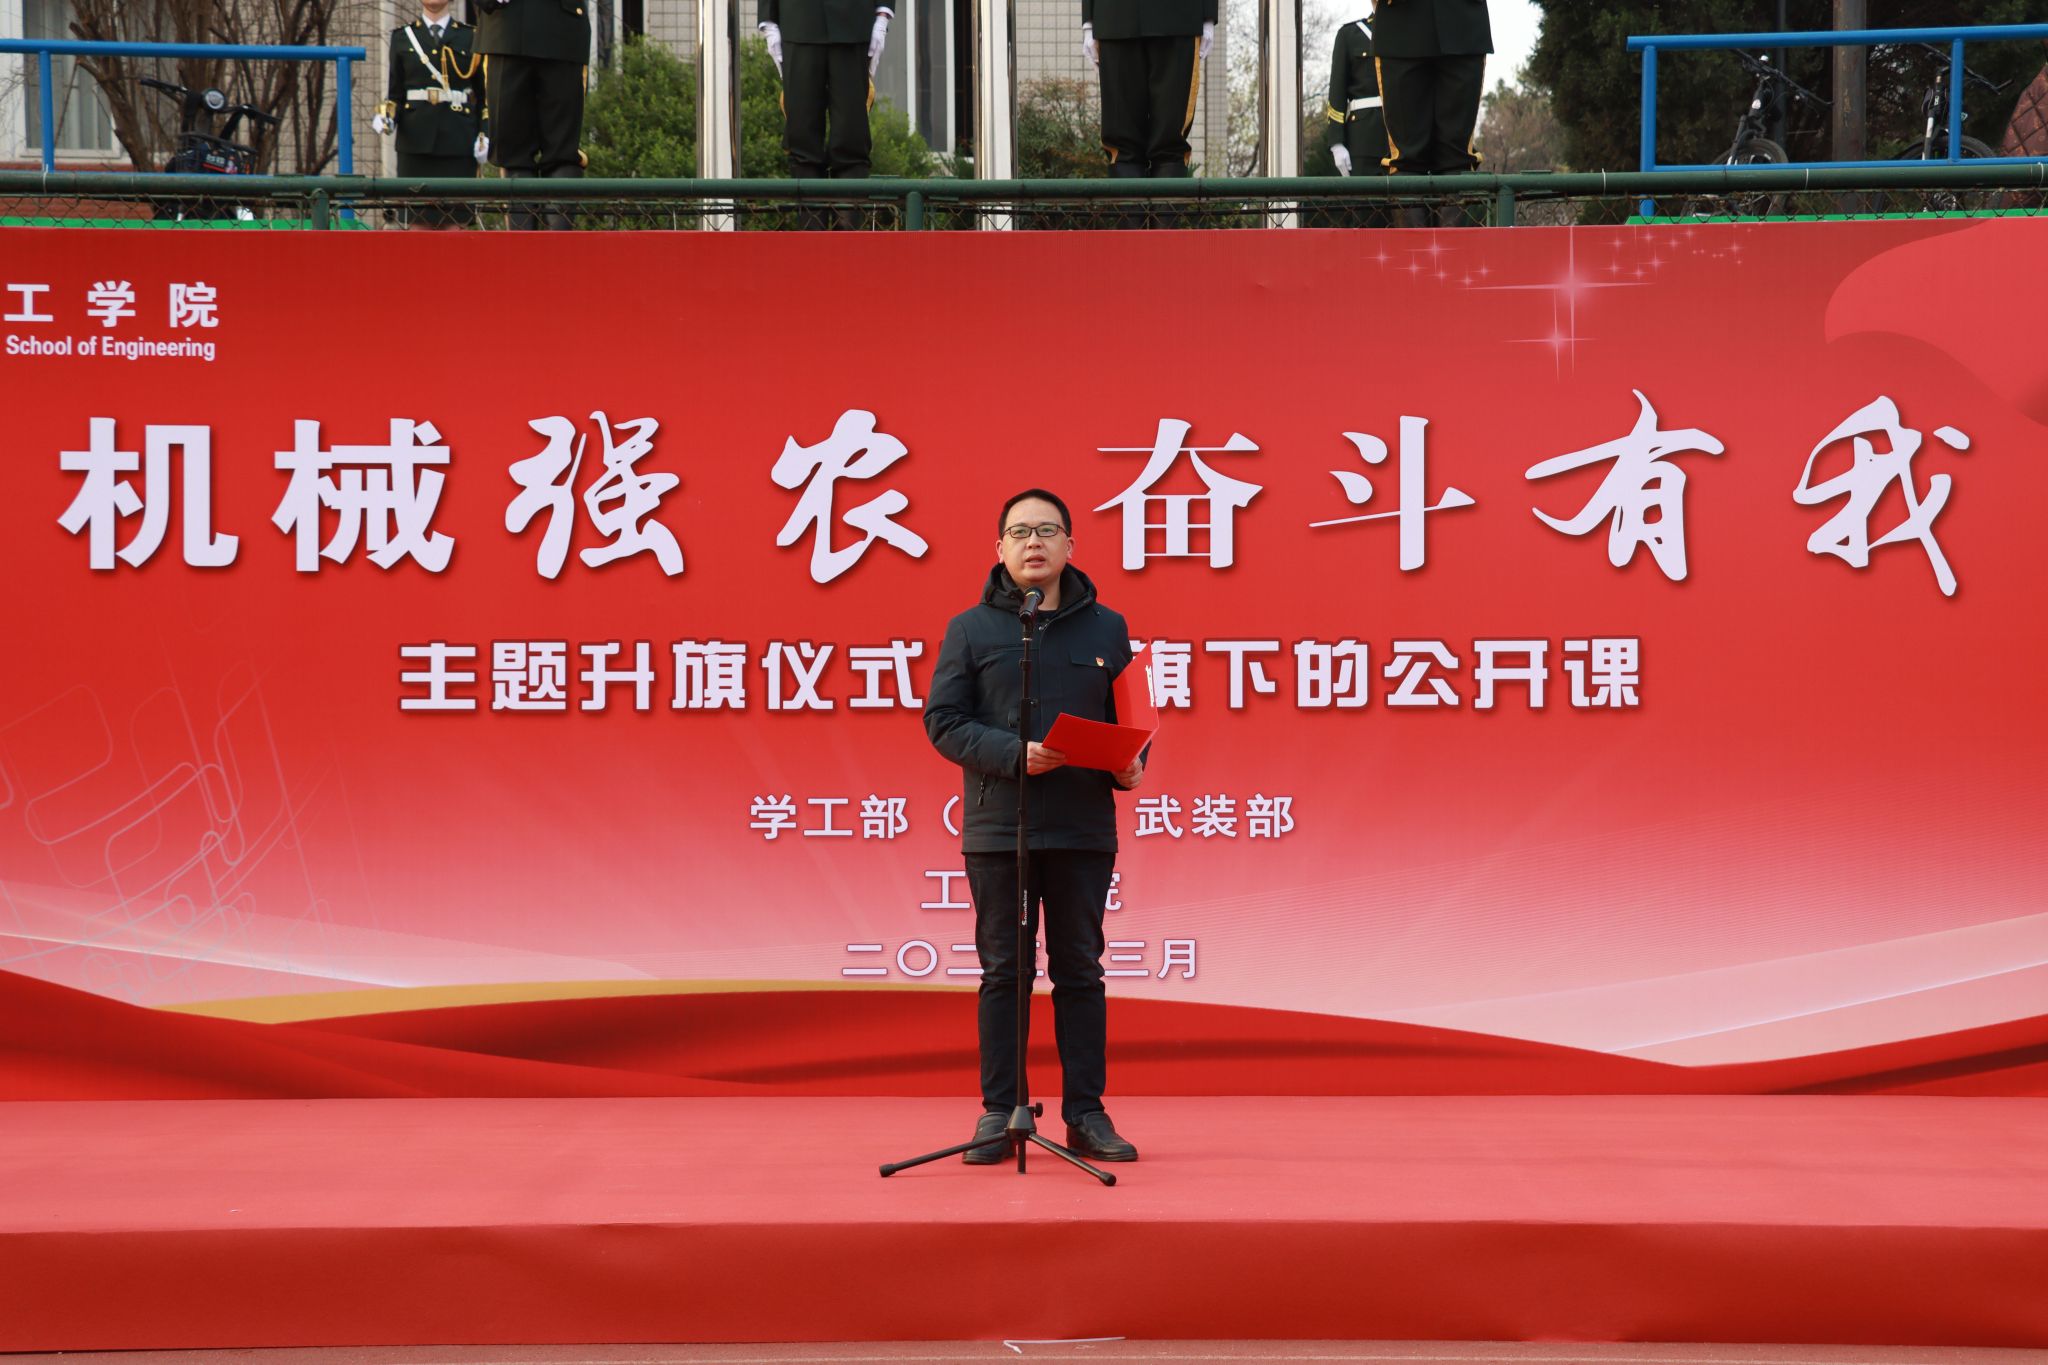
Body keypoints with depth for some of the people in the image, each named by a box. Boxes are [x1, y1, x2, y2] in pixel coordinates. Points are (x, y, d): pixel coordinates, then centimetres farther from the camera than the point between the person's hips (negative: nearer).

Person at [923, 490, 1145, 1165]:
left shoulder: (1106, 628, 9)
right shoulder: (971, 629, 3)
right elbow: (943, 721, -3)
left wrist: (1131, 763, -10)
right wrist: (1015, 754, -17)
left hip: (1084, 830, 1)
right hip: (997, 828, -1)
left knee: (1080, 970, 7)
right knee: (1003, 971, 5)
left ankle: (1086, 1113, 14)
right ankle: (998, 1112, 13)